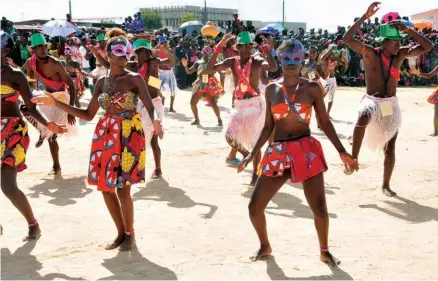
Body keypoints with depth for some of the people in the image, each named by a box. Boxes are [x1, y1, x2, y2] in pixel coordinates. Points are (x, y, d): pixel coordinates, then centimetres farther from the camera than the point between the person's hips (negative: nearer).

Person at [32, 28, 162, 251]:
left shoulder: (134, 79, -6)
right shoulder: (102, 82, 9)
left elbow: (151, 108, -15)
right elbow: (88, 115, 12)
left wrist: (155, 122, -39)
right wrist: (55, 103, 7)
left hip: (128, 135, -5)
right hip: (105, 134, 6)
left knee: (122, 188, -6)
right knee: (105, 187, 7)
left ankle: (130, 234, 15)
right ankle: (121, 233, 24)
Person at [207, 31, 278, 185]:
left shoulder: (256, 60, -8)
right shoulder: (232, 61, 3)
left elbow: (273, 67, -27)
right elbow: (210, 70, -8)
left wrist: (266, 48, -25)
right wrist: (219, 48, -12)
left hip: (255, 104, -4)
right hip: (239, 105, 4)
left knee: (255, 141, -1)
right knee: (230, 136, -4)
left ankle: (255, 174, 14)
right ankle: (245, 153, 28)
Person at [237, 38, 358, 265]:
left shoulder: (312, 88, 2)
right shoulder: (271, 89, 8)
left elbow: (325, 122, 5)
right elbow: (268, 127, 12)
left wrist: (342, 152, -1)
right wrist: (252, 154, 8)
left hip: (306, 150, -2)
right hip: (277, 153, 2)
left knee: (319, 208, -4)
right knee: (254, 207, -1)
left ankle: (324, 251, 22)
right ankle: (265, 246, 26)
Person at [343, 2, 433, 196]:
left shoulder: (400, 55, 0)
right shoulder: (370, 53, -10)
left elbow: (427, 46, -6)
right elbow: (347, 39, -23)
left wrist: (407, 30, -15)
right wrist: (365, 16, -26)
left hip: (392, 104, 4)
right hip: (372, 101, -4)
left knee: (390, 148, 7)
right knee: (363, 118, -41)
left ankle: (386, 185, 23)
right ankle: (353, 157, -31)